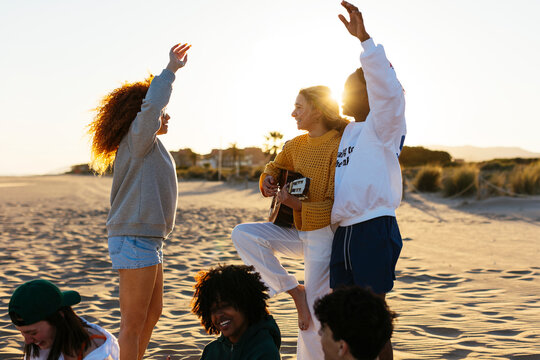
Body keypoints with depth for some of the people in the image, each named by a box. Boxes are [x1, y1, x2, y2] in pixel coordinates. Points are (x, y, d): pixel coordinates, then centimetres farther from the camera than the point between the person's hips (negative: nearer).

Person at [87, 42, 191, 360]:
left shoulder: (150, 147, 19)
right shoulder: (136, 140, -10)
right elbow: (150, 107, -29)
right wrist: (170, 71, -25)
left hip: (148, 239, 10)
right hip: (135, 239, -10)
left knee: (153, 312, 21)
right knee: (133, 322, -4)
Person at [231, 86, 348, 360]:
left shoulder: (339, 146, -17)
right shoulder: (296, 145, 6)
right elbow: (274, 167, 24)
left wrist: (297, 204, -26)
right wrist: (267, 181, 2)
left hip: (324, 235, -7)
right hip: (297, 232, 8)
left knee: (314, 314, -4)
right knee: (242, 235, -7)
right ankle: (293, 290, -3)